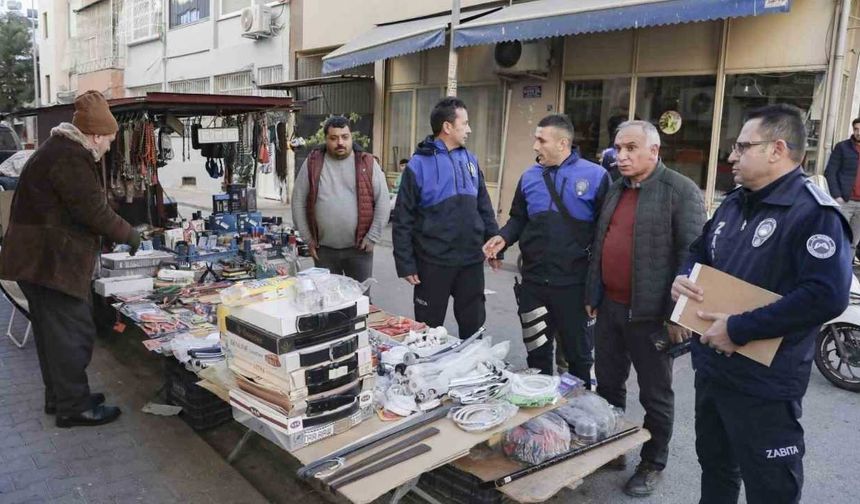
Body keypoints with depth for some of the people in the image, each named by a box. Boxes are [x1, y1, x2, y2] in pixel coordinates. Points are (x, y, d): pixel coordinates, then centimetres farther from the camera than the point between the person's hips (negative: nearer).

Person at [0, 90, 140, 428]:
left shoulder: (60, 148, 17)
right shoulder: (70, 157, -18)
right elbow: (94, 211, -20)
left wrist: (115, 235, 16)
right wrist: (129, 235, -6)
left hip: (41, 258, 11)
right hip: (50, 261, -11)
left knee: (55, 331, 17)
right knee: (72, 332, -3)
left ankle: (59, 396, 29)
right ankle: (73, 407, 6)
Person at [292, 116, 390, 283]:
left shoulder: (368, 163, -1)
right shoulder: (313, 163, 2)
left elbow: (383, 202, -2)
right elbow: (298, 201, 5)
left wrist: (372, 237, -6)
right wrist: (307, 237, 2)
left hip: (359, 249, -1)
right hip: (323, 250, 1)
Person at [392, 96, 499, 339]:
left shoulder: (470, 160, 7)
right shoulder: (419, 164, -9)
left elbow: (484, 207, 14)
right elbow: (403, 219, -9)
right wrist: (405, 263, -11)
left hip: (472, 260, 5)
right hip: (433, 262, -4)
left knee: (474, 324, 15)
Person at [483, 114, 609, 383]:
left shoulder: (595, 176, -8)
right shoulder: (529, 176, 5)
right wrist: (504, 238, -6)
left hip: (573, 282, -4)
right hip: (533, 280, 4)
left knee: (578, 352, 13)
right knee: (536, 351, 17)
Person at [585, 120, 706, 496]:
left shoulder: (681, 191, -11)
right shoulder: (615, 189, 11)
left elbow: (691, 256, -14)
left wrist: (678, 313, -16)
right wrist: (592, 294, 15)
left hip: (650, 313, -7)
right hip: (609, 307, 7)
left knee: (655, 395, 9)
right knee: (607, 385, 18)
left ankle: (653, 463, 27)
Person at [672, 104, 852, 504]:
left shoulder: (814, 213, -19)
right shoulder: (734, 203, 9)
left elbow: (826, 296, -30)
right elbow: (700, 252, 23)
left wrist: (739, 329, -26)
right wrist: (684, 277, -1)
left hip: (764, 383, -8)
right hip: (711, 366, 8)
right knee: (715, 466, 25)